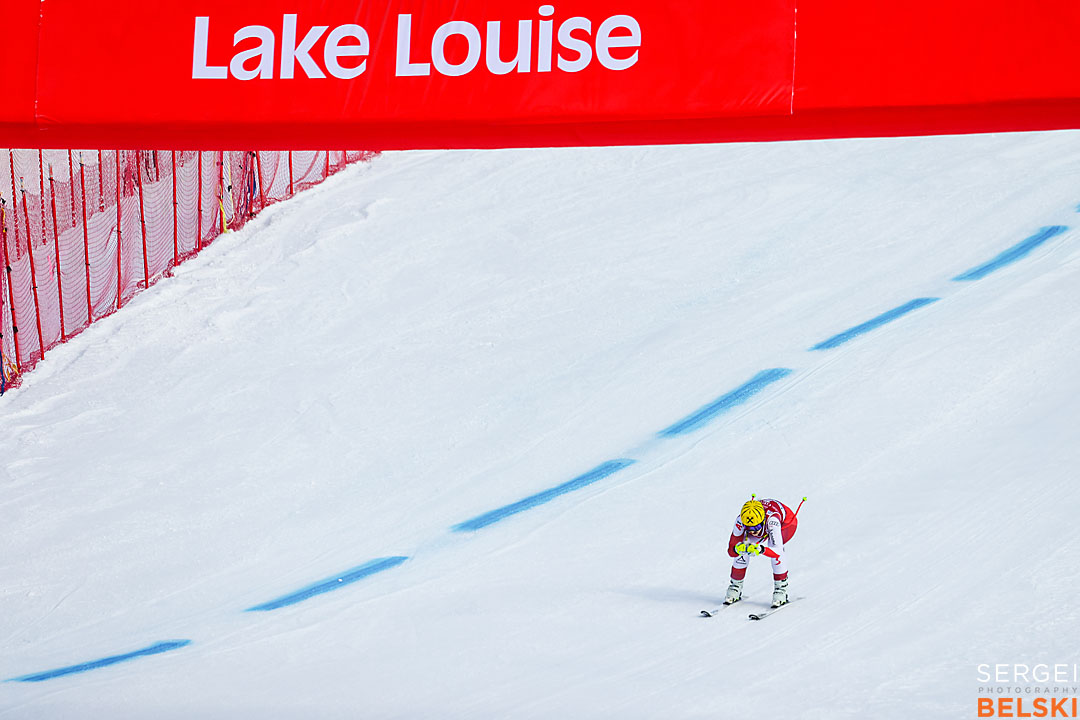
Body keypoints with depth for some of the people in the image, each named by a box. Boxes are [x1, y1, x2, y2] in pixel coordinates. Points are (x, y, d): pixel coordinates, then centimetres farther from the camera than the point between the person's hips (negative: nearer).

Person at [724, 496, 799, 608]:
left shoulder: (771, 519, -45)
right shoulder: (741, 521, -35)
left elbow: (777, 552, -48)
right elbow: (731, 551, -30)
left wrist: (761, 549, -67)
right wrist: (738, 549, -53)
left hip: (786, 522, -3)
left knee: (775, 547, -32)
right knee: (742, 549, -18)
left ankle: (781, 588, -14)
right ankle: (735, 587, 4)